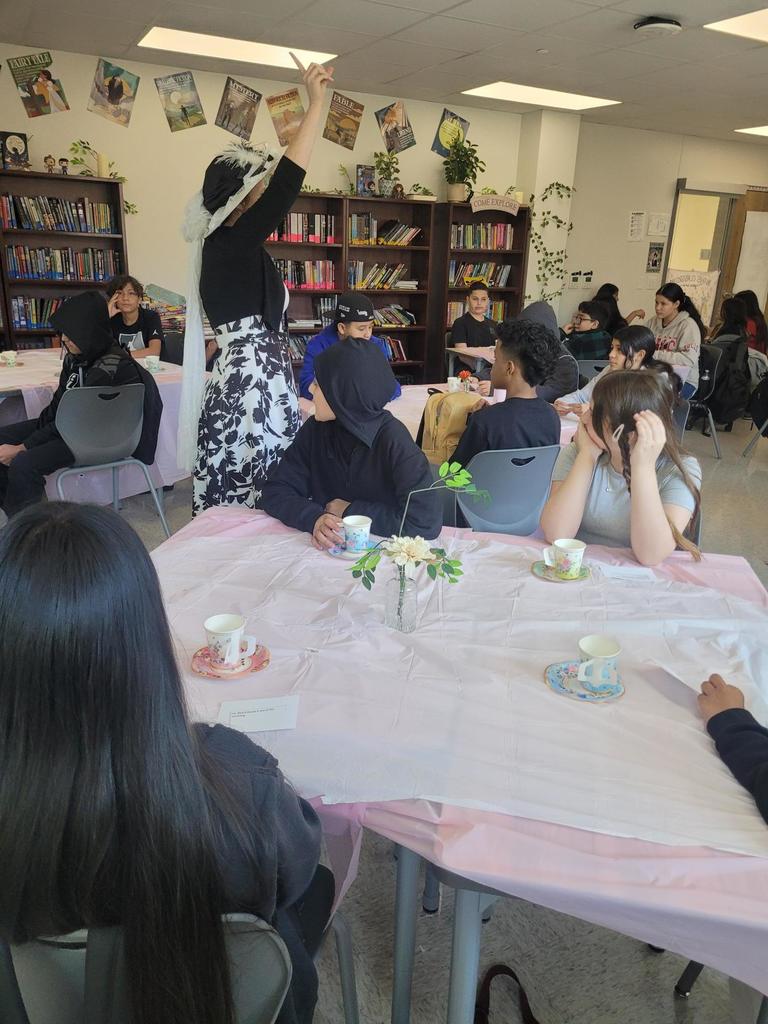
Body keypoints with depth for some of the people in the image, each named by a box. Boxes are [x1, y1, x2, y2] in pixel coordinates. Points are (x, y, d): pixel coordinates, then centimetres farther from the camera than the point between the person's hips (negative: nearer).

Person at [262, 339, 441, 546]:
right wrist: (314, 518, -22)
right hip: (327, 550, 4)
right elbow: (275, 490, -3)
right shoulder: (316, 429, -5)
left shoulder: (391, 438, -18)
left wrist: (349, 512, -16)